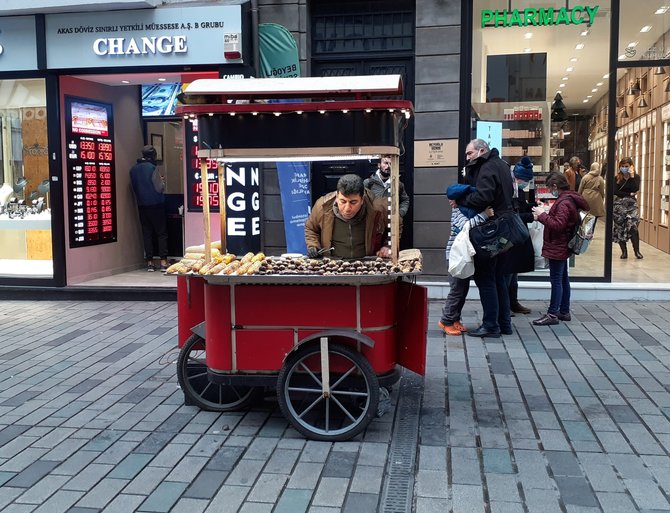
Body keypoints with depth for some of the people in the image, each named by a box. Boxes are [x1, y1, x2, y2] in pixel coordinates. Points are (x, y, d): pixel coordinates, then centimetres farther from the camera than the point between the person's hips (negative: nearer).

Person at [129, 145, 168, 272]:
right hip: (156, 204, -5)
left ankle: (149, 262, 8)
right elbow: (159, 188, -12)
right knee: (161, 233, 1)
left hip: (142, 205, 5)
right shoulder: (152, 167, -12)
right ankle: (163, 262, -5)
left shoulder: (133, 169, 6)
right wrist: (163, 184, 7)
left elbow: (133, 188, 13)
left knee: (147, 234, 8)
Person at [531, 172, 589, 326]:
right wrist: (544, 215, 6)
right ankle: (564, 311, 23)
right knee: (563, 279, 15)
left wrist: (542, 215, -18)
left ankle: (552, 314, -4)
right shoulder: (569, 199, 13)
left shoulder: (564, 203, -20)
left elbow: (558, 225, -26)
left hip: (557, 248, -11)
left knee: (556, 280, -7)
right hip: (562, 247, 11)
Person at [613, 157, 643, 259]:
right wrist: (629, 194, -9)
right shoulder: (617, 178, 4)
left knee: (633, 226, -15)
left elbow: (635, 189, -13)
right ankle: (624, 251, 10)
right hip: (619, 205, 1)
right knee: (619, 228, 0)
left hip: (631, 204, -1)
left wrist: (632, 176, -12)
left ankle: (637, 251, -7)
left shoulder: (636, 177, 5)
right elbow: (615, 192, -8)